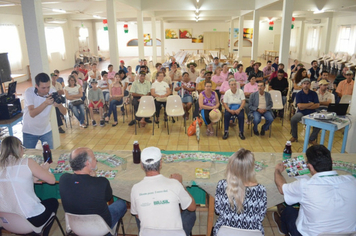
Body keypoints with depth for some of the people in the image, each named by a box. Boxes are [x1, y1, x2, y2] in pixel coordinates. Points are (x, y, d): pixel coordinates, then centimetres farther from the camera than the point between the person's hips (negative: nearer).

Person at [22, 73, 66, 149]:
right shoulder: (29, 92, -19)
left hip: (46, 130, 2)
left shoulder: (52, 92, -13)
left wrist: (59, 105, -37)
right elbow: (32, 114, -30)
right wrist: (46, 103, -41)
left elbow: (64, 112, -16)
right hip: (30, 132, -2)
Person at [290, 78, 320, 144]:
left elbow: (317, 105, -5)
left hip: (312, 113, 1)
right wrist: (311, 104, -5)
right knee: (293, 120, -31)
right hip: (301, 113, -1)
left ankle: (312, 139, -3)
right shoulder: (299, 94, 0)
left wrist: (305, 106, -11)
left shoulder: (314, 94, 5)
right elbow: (300, 106, -14)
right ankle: (294, 136, -2)